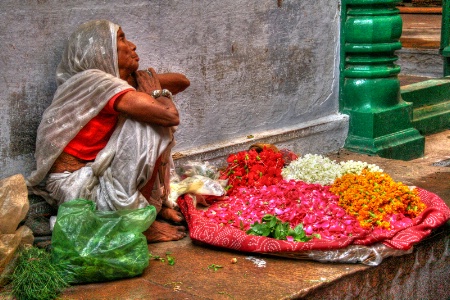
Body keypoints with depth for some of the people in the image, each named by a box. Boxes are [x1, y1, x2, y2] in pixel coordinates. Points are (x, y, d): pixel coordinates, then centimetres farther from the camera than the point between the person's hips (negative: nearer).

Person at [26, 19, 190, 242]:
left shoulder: (117, 81, 7)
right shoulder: (97, 83, -20)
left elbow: (182, 82, 11)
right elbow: (171, 116, -29)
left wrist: (146, 80, -6)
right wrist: (156, 91, -7)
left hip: (95, 171, 9)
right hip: (77, 187, -9)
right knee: (149, 130, -21)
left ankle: (156, 203, 10)